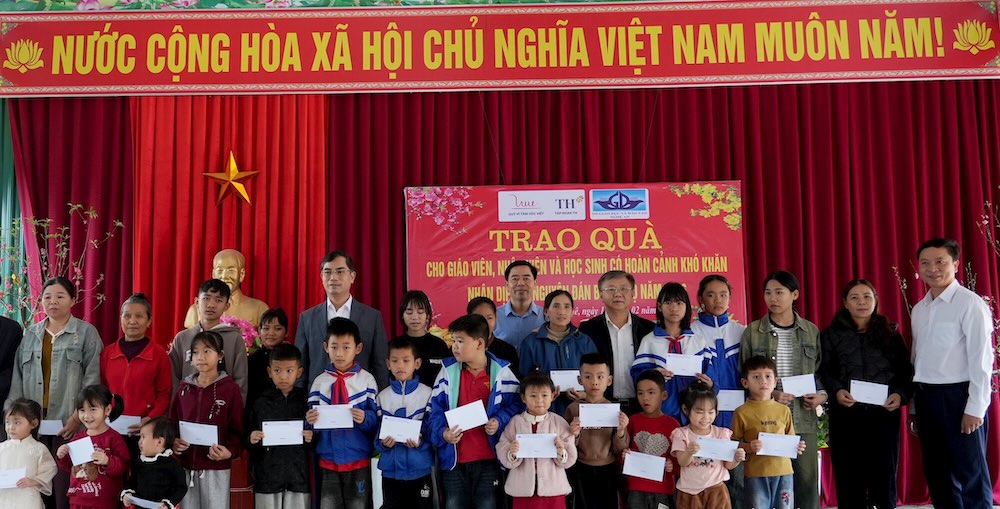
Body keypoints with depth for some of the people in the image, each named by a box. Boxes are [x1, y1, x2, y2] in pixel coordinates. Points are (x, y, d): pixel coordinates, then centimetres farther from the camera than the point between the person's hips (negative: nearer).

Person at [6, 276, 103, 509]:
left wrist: (78, 416, -13)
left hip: (68, 421, -4)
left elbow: (92, 377, -6)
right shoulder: (30, 334, 13)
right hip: (34, 419, 4)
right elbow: (18, 377, 12)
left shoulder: (86, 332, 0)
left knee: (65, 483, -4)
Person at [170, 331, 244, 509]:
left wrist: (230, 451, -21)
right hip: (186, 466, 4)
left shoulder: (230, 389, -5)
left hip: (216, 468, -4)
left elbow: (238, 429, -6)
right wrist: (173, 442, -8)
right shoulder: (184, 388, 7)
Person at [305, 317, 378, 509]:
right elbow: (313, 418, 4)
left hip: (358, 459, -1)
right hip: (327, 459, 2)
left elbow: (376, 418, -5)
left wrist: (364, 418, -25)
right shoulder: (319, 382, 2)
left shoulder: (366, 380, -3)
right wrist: (310, 420, -18)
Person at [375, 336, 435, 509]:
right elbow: (376, 433, 3)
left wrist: (420, 441, -22)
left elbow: (433, 431, -4)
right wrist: (383, 443, -17)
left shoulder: (428, 394, -4)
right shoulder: (382, 397, 2)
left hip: (420, 469, -2)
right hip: (391, 469, 2)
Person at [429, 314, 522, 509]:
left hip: (489, 458, -1)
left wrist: (499, 422, -16)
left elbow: (515, 405, 0)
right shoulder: (448, 370, 1)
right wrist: (442, 432, -15)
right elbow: (436, 409, 1)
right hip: (454, 458, 2)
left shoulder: (501, 372, -4)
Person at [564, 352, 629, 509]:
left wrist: (621, 432, -19)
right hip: (581, 470, -1)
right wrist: (574, 435, -21)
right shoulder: (573, 408, -5)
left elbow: (618, 450, 0)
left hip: (608, 470, 1)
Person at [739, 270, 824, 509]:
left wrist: (821, 395, -3)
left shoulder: (811, 331, 8)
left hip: (804, 418, 2)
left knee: (807, 478, 5)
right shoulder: (753, 331, 2)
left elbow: (821, 370, 15)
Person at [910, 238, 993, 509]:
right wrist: (914, 406, 14)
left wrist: (975, 408, -14)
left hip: (957, 395, -7)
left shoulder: (970, 303, -8)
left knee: (970, 474, 0)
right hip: (926, 396, 7)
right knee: (936, 472, 13)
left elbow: (981, 359, -11)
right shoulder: (918, 309, 13)